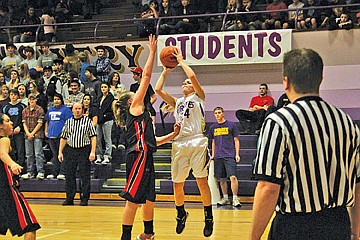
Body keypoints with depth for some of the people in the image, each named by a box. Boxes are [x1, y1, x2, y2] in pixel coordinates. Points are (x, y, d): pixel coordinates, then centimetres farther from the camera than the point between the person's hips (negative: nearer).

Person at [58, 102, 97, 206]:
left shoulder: (87, 121, 2)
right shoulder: (68, 122, 12)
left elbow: (93, 137, -2)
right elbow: (63, 138, 15)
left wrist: (93, 152, -11)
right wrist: (60, 152, 9)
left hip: (84, 151, -3)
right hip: (70, 150, 3)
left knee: (85, 176, -2)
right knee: (69, 175, 5)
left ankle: (84, 198, 4)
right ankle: (69, 198, 12)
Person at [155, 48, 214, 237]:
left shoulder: (198, 97, 11)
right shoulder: (176, 102, 24)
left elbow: (192, 76, -5)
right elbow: (158, 89, 12)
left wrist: (181, 61, 6)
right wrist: (166, 71, 17)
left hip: (197, 142, -4)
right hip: (179, 143, 4)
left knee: (202, 180, -9)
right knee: (177, 184, 5)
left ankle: (208, 218, 0)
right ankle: (181, 214, 28)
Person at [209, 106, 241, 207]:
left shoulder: (231, 125, 1)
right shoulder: (213, 127, 13)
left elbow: (236, 140, 3)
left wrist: (237, 154, -4)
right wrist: (213, 155, 15)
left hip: (230, 156, -4)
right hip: (218, 157, 4)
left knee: (233, 176, -14)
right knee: (222, 178, 7)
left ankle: (235, 199, -9)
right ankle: (225, 198, 17)